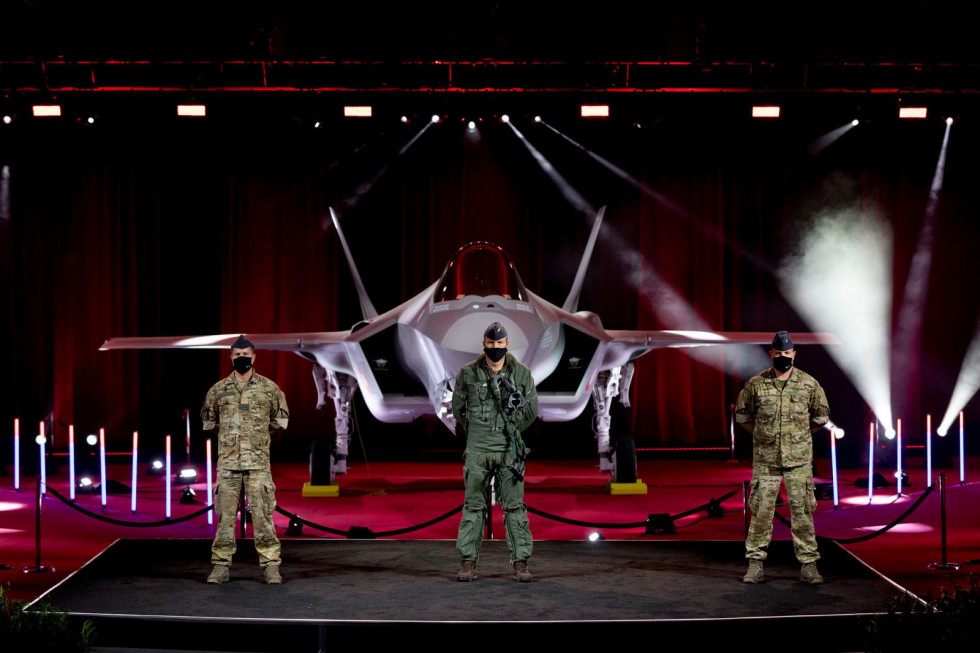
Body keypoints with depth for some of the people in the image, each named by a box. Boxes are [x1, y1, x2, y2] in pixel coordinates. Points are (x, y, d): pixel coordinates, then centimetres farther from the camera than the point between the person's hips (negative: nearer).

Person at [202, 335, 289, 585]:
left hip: (258, 463, -2)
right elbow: (208, 420, 20)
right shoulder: (218, 390, 7)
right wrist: (228, 434, 13)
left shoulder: (269, 389, 4)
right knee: (225, 515, 4)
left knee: (262, 514, -4)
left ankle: (271, 565, 1)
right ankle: (221, 566, 9)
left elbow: (281, 418, 15)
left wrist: (261, 433, 9)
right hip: (227, 462, 2)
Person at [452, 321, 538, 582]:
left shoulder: (521, 373, 2)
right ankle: (469, 563, 6)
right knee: (473, 506, 2)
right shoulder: (467, 373, 0)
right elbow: (458, 409, 12)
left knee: (514, 506, 0)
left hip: (509, 451, 0)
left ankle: (521, 563, 3)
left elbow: (531, 409, 11)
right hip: (477, 451, 0)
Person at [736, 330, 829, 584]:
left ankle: (808, 565, 6)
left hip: (799, 460, 0)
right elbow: (742, 414, 13)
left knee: (802, 511, 1)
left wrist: (800, 436, 10)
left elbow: (821, 415, 14)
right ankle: (755, 564, 8)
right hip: (765, 460, 0)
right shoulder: (755, 384, 0)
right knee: (761, 510, 1)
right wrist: (762, 435, 9)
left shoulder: (809, 384, 1)